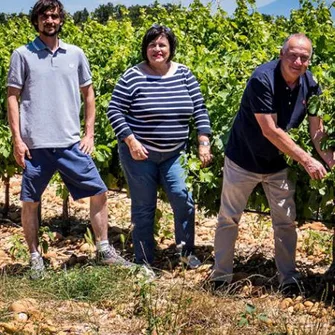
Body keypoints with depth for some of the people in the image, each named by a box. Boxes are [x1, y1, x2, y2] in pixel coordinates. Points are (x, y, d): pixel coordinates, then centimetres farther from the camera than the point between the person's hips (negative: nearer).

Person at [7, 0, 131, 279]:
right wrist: (17, 139, -7)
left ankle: (104, 250, 16)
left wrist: (90, 134, 7)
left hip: (72, 143, 2)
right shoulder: (23, 55, 0)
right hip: (36, 145, -2)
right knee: (30, 202, 5)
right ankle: (35, 258, 21)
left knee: (99, 192, 2)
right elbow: (12, 98, 0)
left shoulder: (75, 54, 7)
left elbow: (88, 93, 14)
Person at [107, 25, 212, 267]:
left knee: (183, 200, -10)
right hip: (140, 152, -2)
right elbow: (114, 111, -9)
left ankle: (187, 251, 14)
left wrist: (204, 143, -4)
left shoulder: (184, 75, 1)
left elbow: (200, 110, 5)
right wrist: (130, 141, -17)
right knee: (144, 209, 6)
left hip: (174, 153, 3)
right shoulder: (133, 76, -9)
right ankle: (144, 263, 20)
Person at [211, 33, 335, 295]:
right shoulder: (263, 79, -27)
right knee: (229, 219, 5)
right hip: (244, 160, -5)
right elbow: (270, 130, -29)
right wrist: (306, 160, -29)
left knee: (286, 221, 8)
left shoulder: (310, 84, -9)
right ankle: (221, 278, 18)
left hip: (277, 163, 5)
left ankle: (289, 280, 19)